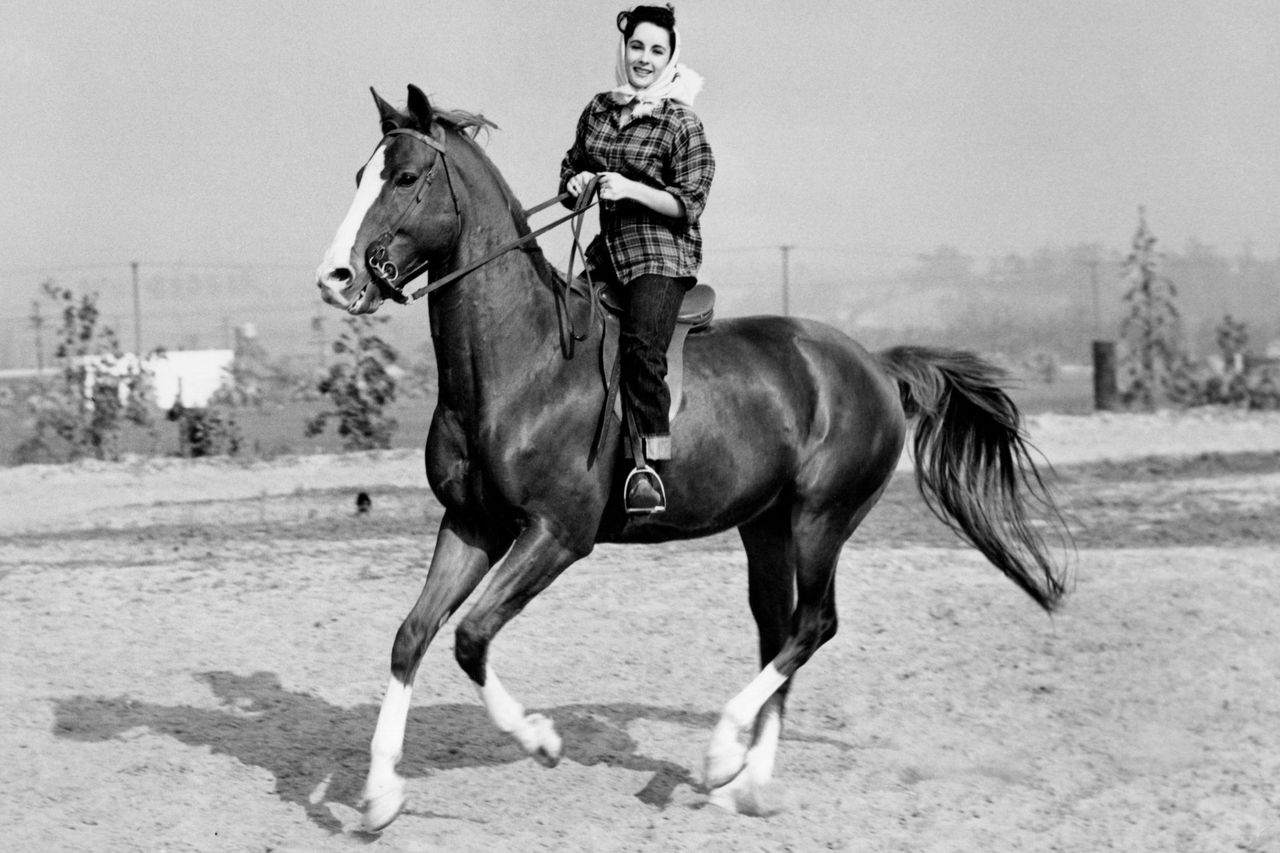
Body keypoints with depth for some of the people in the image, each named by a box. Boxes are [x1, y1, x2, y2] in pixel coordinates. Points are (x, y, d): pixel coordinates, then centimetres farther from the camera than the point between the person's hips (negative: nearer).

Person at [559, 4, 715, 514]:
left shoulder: (681, 123, -5)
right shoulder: (598, 111, 12)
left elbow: (688, 205, -9)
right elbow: (569, 174, 22)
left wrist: (630, 188, -21)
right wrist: (576, 183, -1)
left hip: (663, 252, -7)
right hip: (608, 247, 7)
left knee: (640, 343, -28)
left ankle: (652, 466, -29)